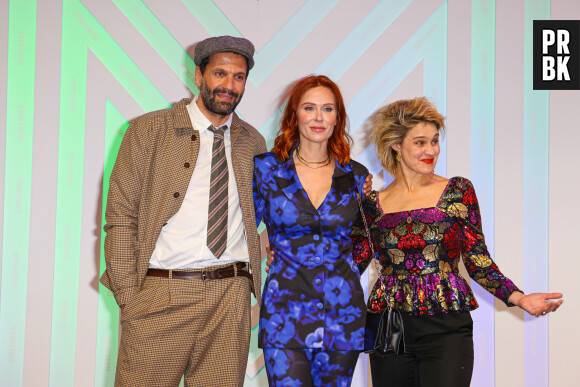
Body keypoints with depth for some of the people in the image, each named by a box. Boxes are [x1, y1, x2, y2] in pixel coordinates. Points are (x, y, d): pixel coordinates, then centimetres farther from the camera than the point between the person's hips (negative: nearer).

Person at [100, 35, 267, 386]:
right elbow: (120, 216, -1)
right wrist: (128, 297, -8)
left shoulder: (253, 142, 13)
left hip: (231, 296, 3)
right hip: (160, 297, -2)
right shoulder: (149, 131, 3)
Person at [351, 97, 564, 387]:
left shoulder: (457, 191, 3)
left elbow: (477, 260, 2)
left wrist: (518, 298, -10)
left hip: (446, 330, -1)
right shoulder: (372, 204, 6)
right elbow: (353, 263, 5)